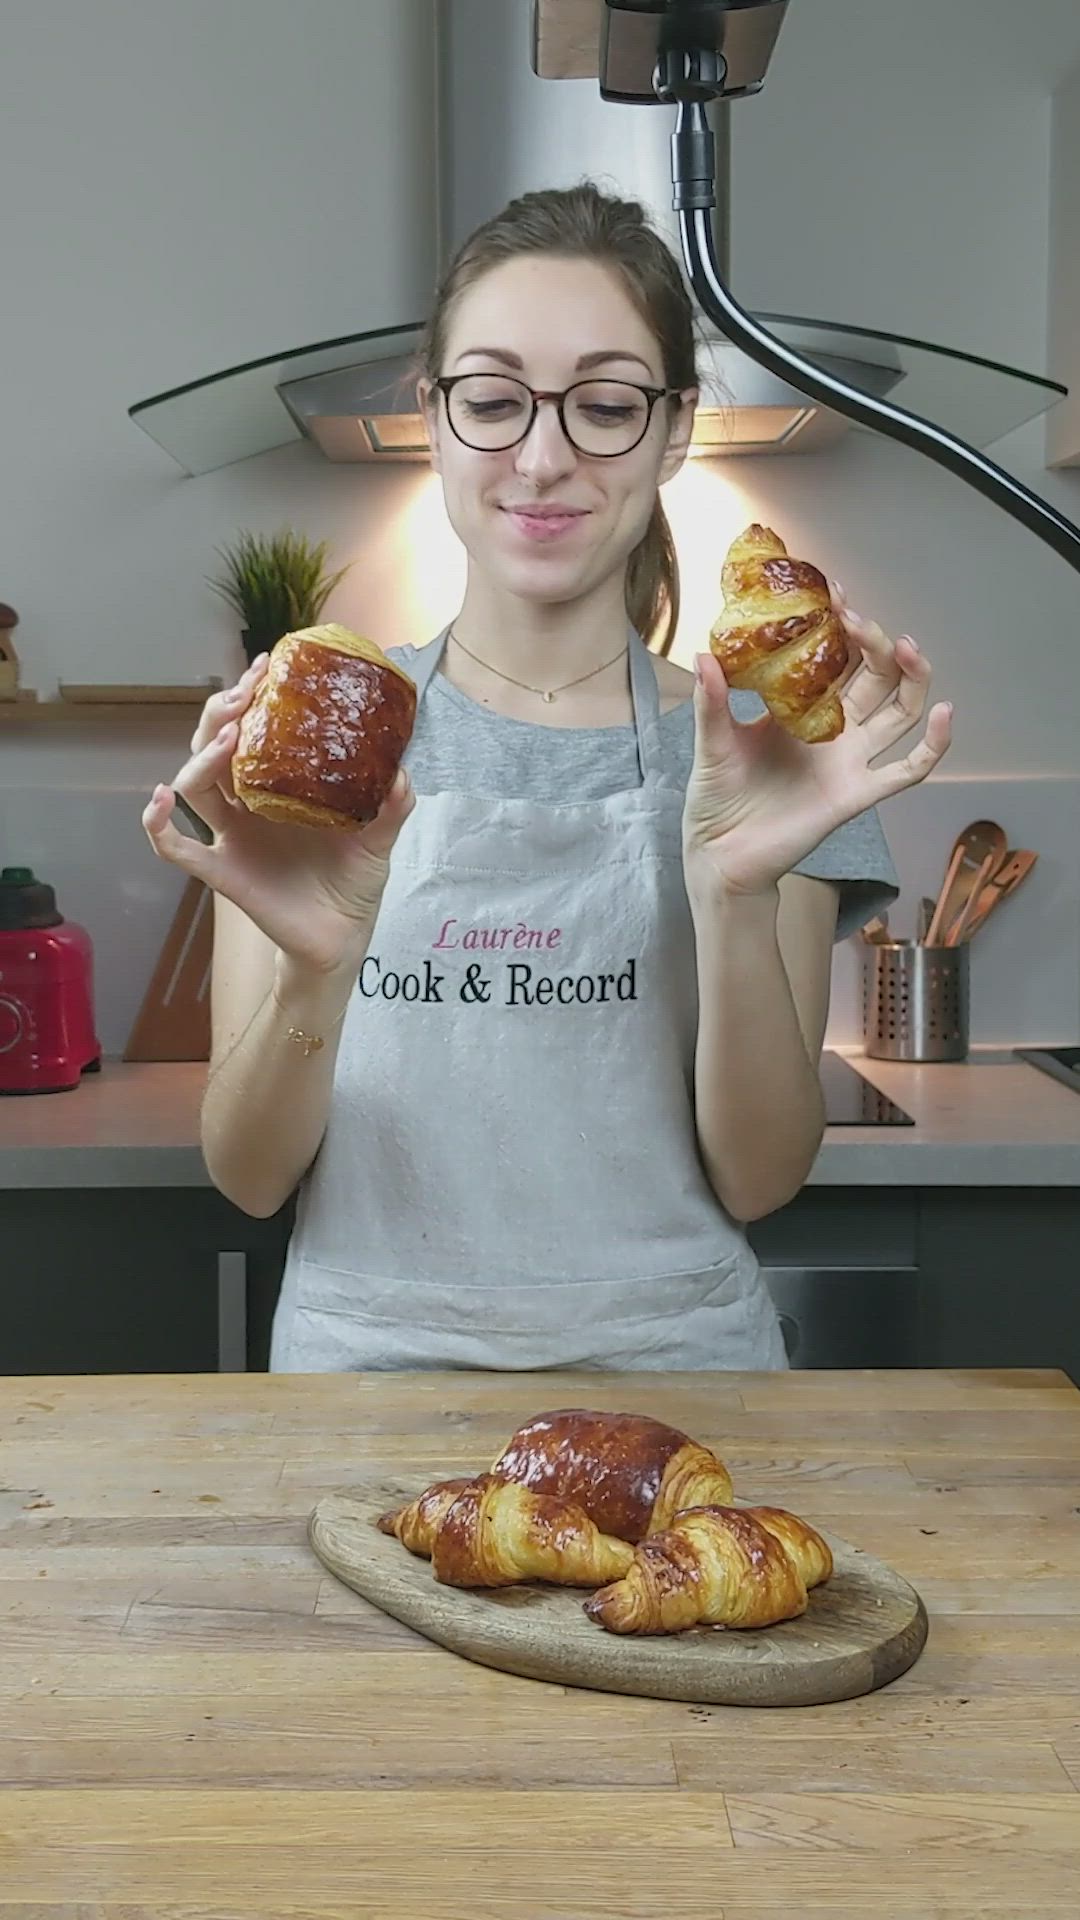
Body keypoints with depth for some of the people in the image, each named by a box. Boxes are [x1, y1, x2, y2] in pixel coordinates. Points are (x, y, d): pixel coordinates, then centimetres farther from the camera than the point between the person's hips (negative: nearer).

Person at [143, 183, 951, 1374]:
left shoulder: (752, 740, 1)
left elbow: (757, 1181, -3)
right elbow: (250, 1177, -2)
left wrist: (734, 892, -18)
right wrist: (314, 968, -20)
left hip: (672, 1358, 0)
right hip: (366, 1354, 1)